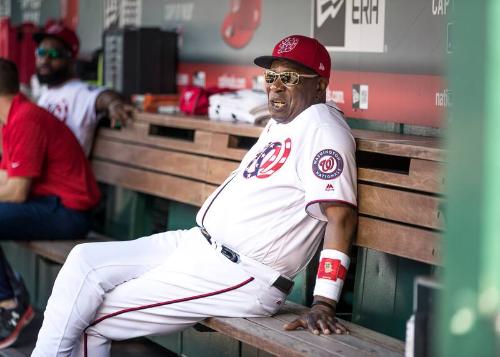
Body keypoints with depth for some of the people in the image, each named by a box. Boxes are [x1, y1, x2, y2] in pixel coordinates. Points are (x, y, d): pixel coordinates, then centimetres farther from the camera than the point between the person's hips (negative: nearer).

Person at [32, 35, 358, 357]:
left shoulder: (320, 126, -15)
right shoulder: (279, 124, 16)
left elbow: (341, 215, -24)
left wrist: (324, 305, -30)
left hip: (241, 277, -10)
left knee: (93, 318, -11)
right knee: (86, 261, 2)